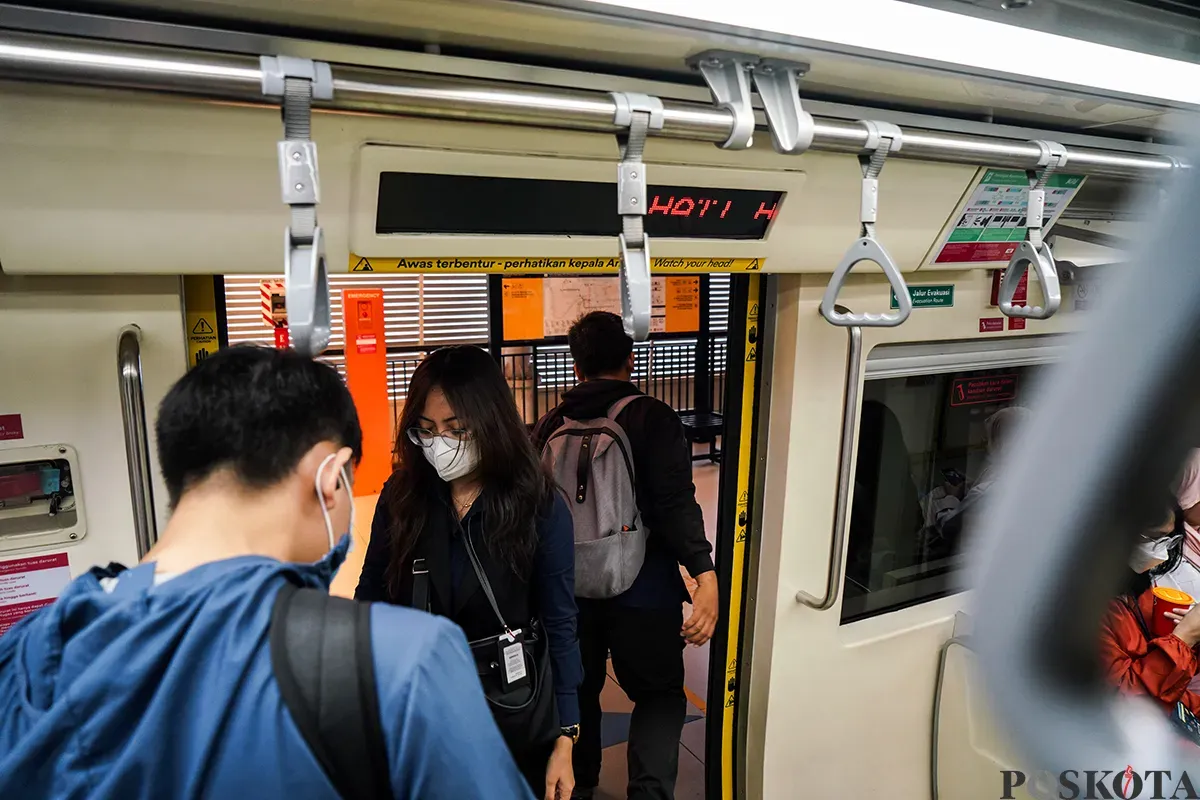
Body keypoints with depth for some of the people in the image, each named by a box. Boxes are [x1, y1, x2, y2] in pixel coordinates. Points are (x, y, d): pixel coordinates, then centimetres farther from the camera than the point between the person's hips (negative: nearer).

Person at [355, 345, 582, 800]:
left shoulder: (540, 507, -14)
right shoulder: (401, 496, -8)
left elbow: (559, 624, -9)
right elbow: (372, 597, 3)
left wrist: (565, 738, -9)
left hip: (510, 706, -1)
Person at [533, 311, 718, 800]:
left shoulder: (550, 426, 2)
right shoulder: (652, 418, -10)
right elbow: (676, 504, -21)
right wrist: (705, 574, -25)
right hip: (641, 586, -4)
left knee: (577, 691, 21)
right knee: (659, 692, 13)